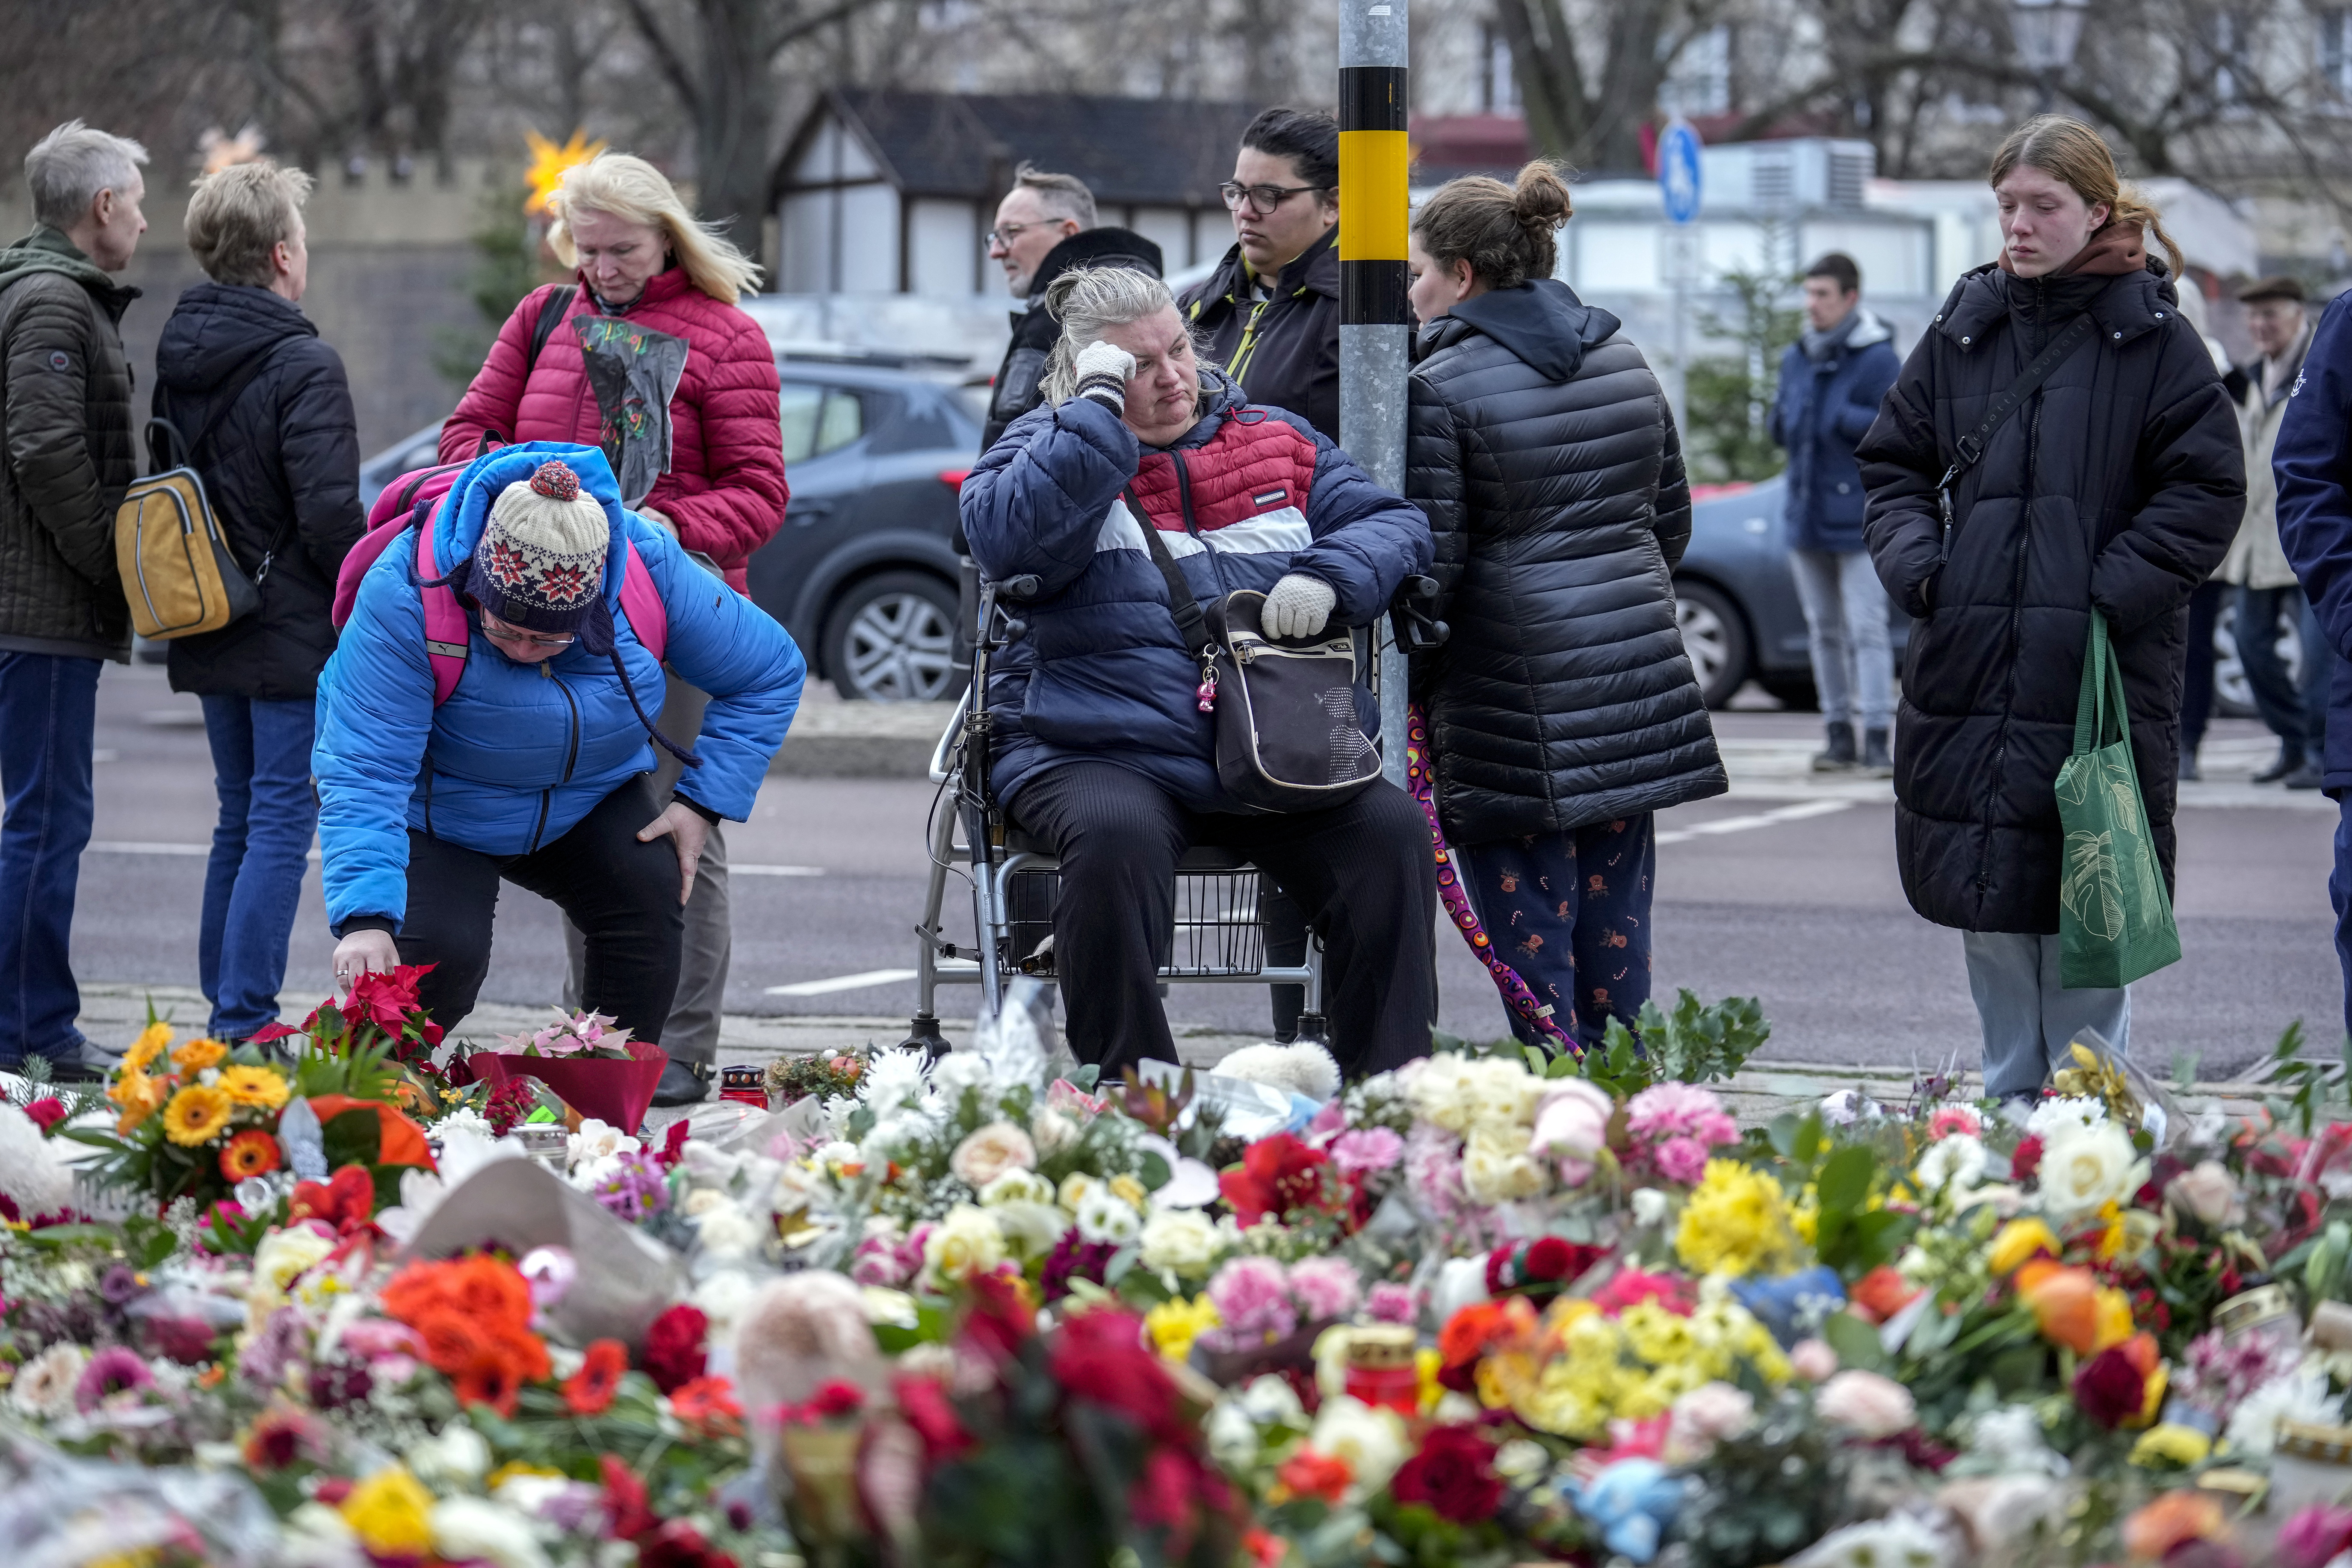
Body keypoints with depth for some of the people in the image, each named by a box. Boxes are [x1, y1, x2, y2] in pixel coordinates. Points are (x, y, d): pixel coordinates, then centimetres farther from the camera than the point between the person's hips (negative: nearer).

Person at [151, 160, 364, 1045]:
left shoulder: (177, 359, 10)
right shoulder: (303, 367, -16)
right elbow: (330, 516, -21)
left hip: (209, 638, 8)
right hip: (295, 637, -8)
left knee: (239, 822, 16)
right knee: (281, 822, -6)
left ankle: (226, 1012, 18)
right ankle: (244, 1026, -10)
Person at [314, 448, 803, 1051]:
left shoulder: (652, 567, -25)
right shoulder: (405, 591, -35)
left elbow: (770, 672, -8)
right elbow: (365, 769, -38)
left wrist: (703, 803, -14)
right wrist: (365, 921, -50)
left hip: (588, 799, 3)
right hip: (434, 812, -3)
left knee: (650, 896, -22)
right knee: (440, 954, -26)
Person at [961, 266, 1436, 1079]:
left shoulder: (1277, 439, 19)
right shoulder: (1049, 447, 8)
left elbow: (1393, 524, 15)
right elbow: (1006, 540, -14)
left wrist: (1329, 577, -6)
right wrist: (1097, 409, -11)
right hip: (1101, 756, -4)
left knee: (1393, 833, -21)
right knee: (1116, 839, -37)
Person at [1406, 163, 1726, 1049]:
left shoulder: (1440, 388, -11)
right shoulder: (1623, 361, 11)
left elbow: (1430, 562, -14)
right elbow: (1671, 522, 18)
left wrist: (1403, 690, -3)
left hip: (1516, 703, -7)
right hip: (1637, 685, 7)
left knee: (1531, 943, -3)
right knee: (1615, 943, 11)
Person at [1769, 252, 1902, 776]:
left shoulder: (1878, 360, -9)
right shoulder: (1796, 359, 12)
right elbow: (1780, 427, 16)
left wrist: (1840, 419, -19)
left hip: (1858, 519, -7)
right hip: (1806, 516, 7)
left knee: (1866, 629, -10)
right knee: (1824, 630, 9)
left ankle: (1877, 739, -10)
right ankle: (1840, 737, 14)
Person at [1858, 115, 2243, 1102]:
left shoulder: (2154, 341, -2)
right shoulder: (1963, 333, 10)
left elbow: (2207, 492, -4)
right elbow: (1892, 465, 17)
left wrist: (2113, 590, -13)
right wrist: (1915, 565, 0)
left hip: (2102, 673, -4)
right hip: (1968, 670, 4)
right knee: (1985, 908, 9)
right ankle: (2009, 1100, 20)